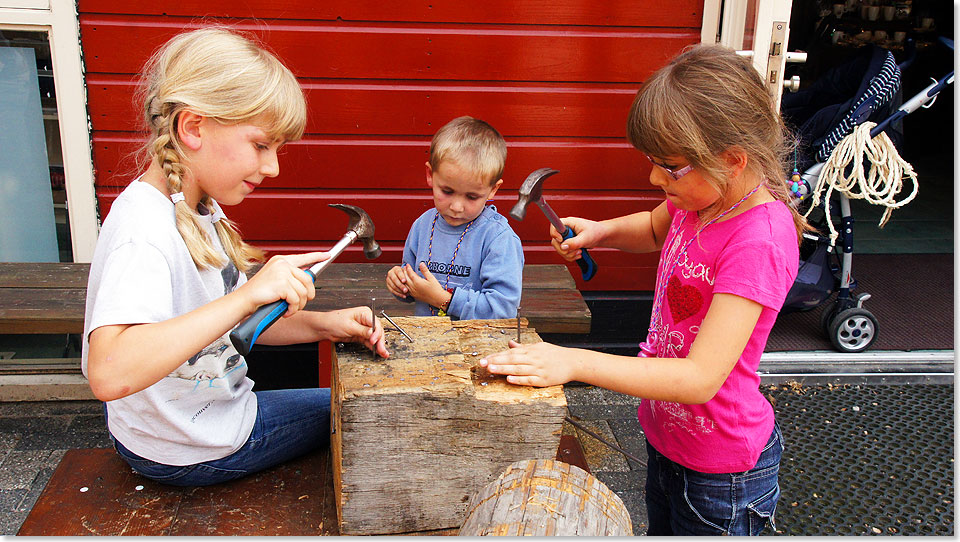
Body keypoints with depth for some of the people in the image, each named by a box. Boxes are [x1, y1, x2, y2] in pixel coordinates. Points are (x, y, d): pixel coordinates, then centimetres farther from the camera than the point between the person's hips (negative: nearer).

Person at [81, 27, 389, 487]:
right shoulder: (144, 228, -32)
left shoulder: (199, 210, -1)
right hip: (188, 454, -9)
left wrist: (320, 324, -11)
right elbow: (109, 374, -46)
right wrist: (248, 294, -46)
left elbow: (233, 322, 5)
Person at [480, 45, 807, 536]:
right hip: (665, 439, 8)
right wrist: (600, 232, -3)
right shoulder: (704, 194, -7)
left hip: (719, 474, -8)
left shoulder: (759, 242, -32)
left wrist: (574, 362, -35)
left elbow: (700, 379, -35)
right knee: (660, 530, 28)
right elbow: (654, 230, 18)